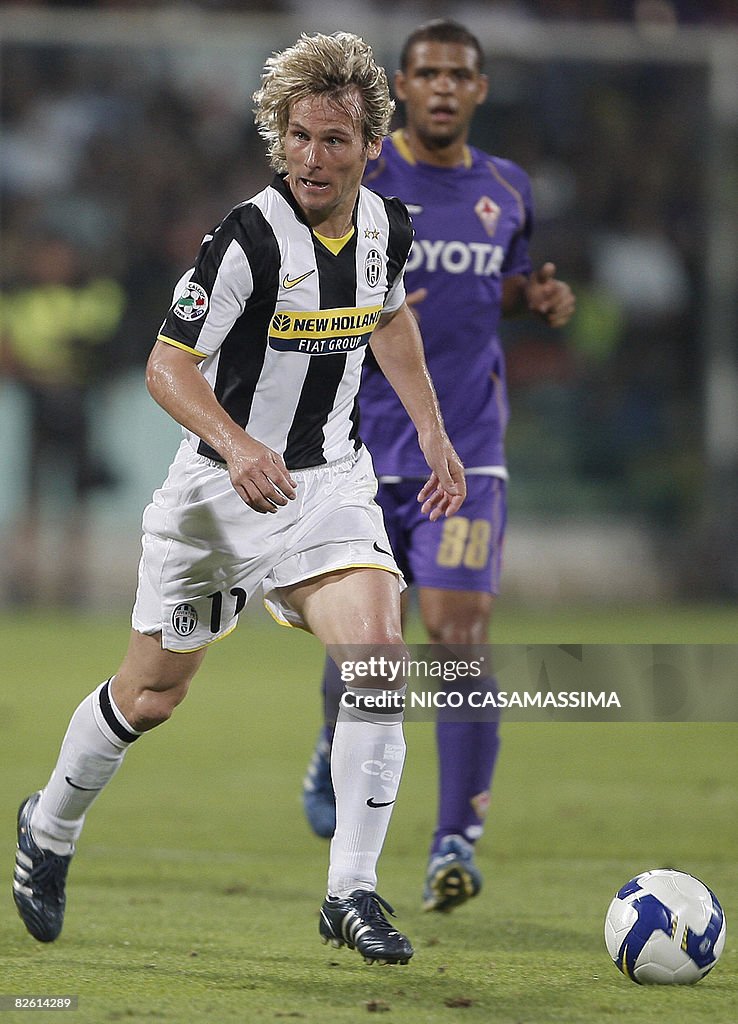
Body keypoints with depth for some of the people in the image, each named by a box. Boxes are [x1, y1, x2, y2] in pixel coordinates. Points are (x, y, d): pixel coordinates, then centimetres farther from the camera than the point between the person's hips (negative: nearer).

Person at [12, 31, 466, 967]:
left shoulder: (386, 225, -3)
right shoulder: (251, 238, -22)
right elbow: (166, 366, -21)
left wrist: (432, 432, 16)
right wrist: (237, 444, -37)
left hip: (328, 482, 4)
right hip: (218, 489, -4)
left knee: (377, 651, -21)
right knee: (150, 695, 11)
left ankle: (351, 892, -15)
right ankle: (50, 828, 40)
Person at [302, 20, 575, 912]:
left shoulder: (507, 189, 9)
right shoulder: (354, 181, -4)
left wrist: (540, 297, 4)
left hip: (465, 452, 1)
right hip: (364, 451, -1)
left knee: (459, 631, -15)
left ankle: (456, 841, -12)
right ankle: (337, 754, 41)